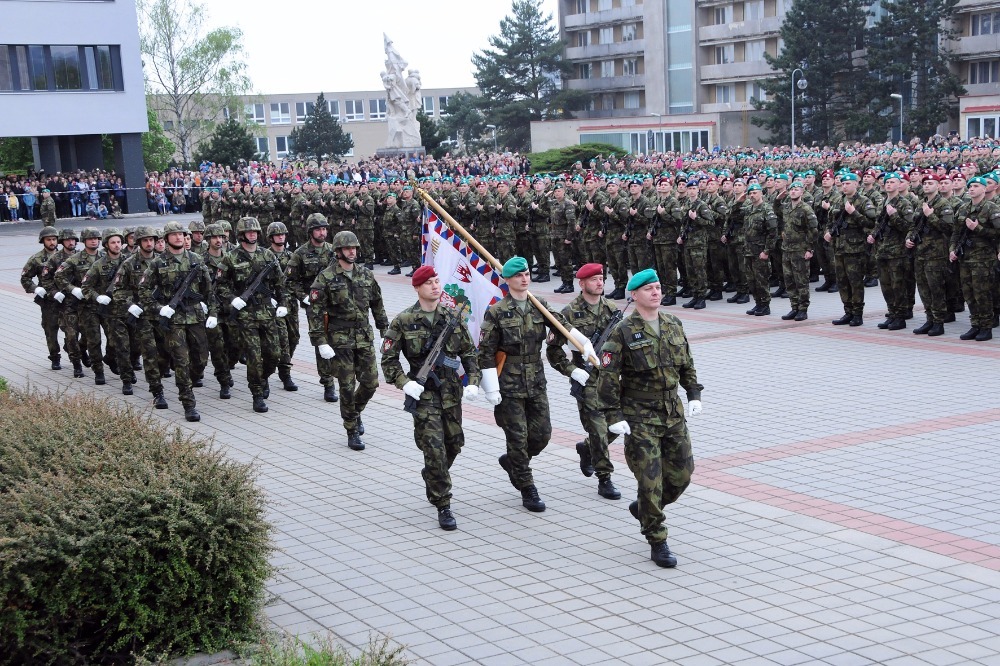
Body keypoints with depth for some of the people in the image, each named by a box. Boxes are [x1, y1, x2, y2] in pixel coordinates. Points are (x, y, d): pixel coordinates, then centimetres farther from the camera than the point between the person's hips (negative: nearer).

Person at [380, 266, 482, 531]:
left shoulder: (452, 317, 5)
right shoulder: (403, 321, -5)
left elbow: (469, 351, 12)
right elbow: (388, 358, -1)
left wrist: (473, 382, 1)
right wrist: (404, 383, -14)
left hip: (451, 392, 4)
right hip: (423, 393, -4)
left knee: (454, 443, 14)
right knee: (435, 448, -10)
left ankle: (432, 478, 44)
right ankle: (443, 506, -3)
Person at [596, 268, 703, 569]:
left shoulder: (673, 325, 9)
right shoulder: (623, 332, -9)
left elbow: (687, 364, 20)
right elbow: (607, 376, -10)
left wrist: (694, 395, 10)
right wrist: (614, 416, -14)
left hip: (673, 414, 6)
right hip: (639, 418, -6)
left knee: (681, 473, 8)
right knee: (650, 480, -4)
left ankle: (644, 508, 34)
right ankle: (657, 543, 8)